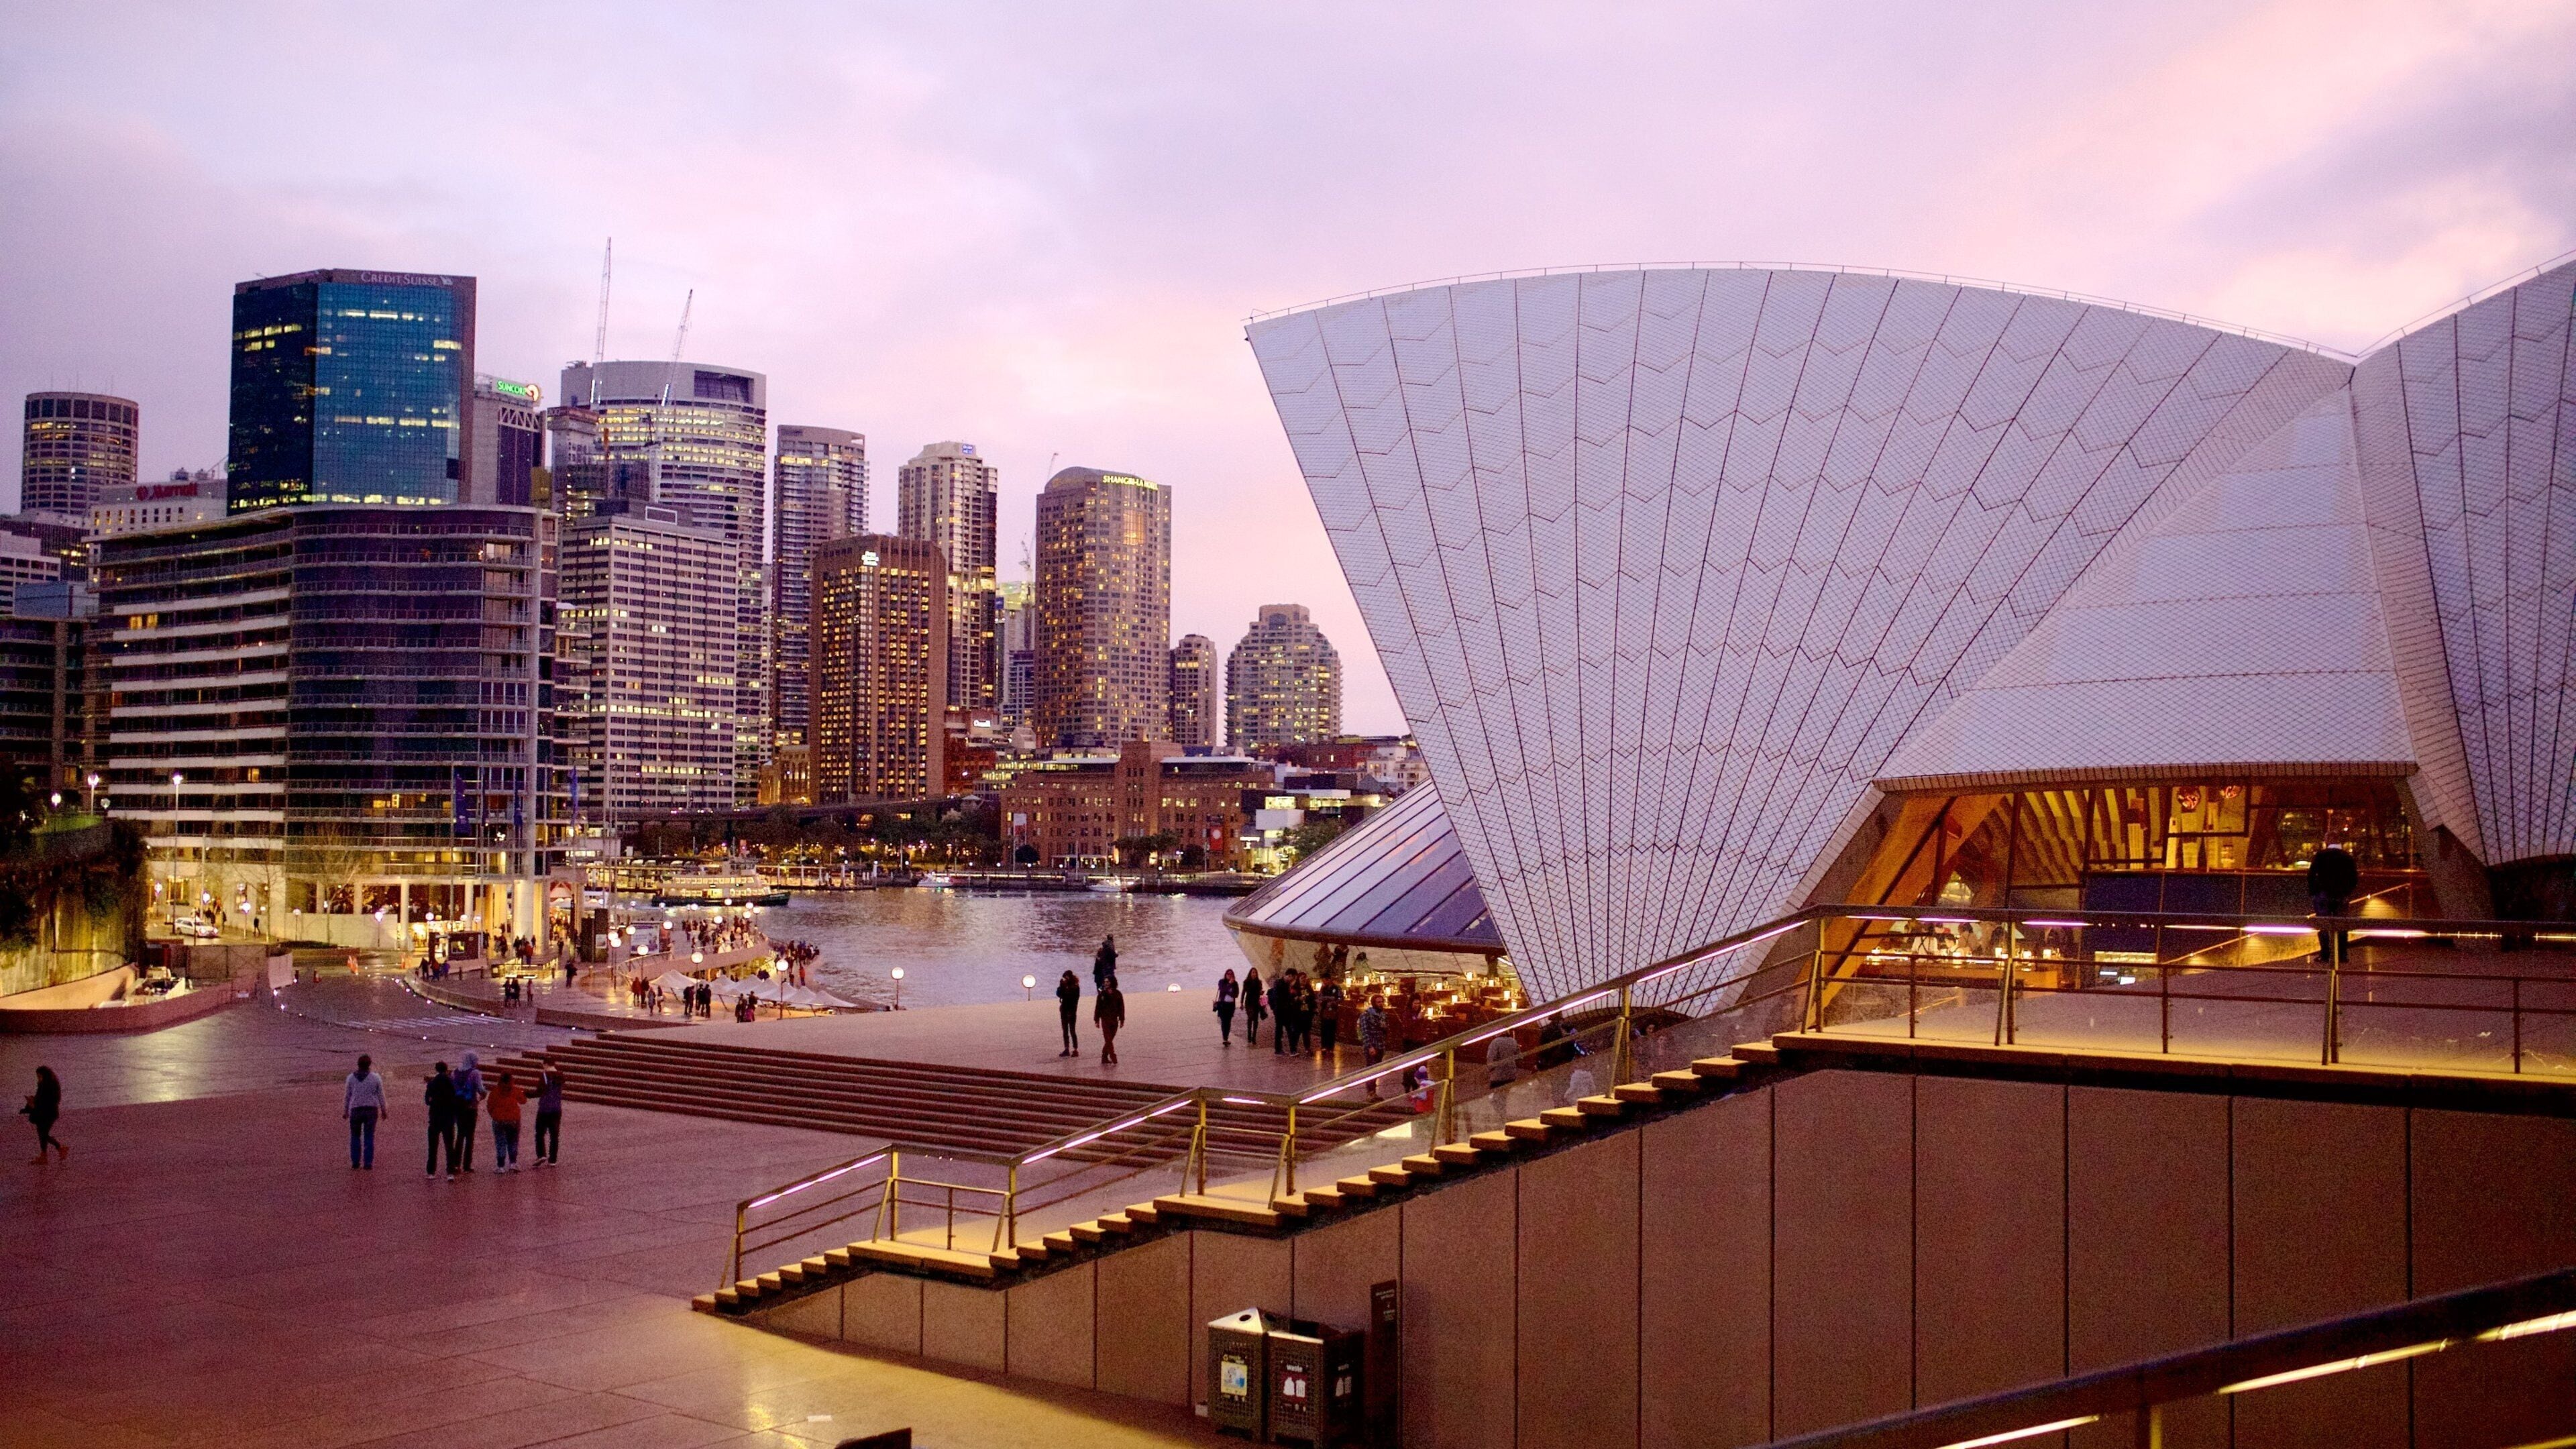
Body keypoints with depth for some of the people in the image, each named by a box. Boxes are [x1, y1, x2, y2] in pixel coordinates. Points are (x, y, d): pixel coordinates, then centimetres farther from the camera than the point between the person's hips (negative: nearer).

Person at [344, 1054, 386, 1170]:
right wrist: (384, 1110, 12)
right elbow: (381, 1096, 1)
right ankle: (368, 1164, 4)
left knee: (355, 1136, 14)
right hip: (371, 1110, 0)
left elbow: (347, 1095, 1)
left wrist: (345, 1111, 11)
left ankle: (355, 1164, 13)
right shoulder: (376, 1078, -4)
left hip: (356, 1110, 0)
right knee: (369, 1138, 5)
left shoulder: (351, 1078, -3)